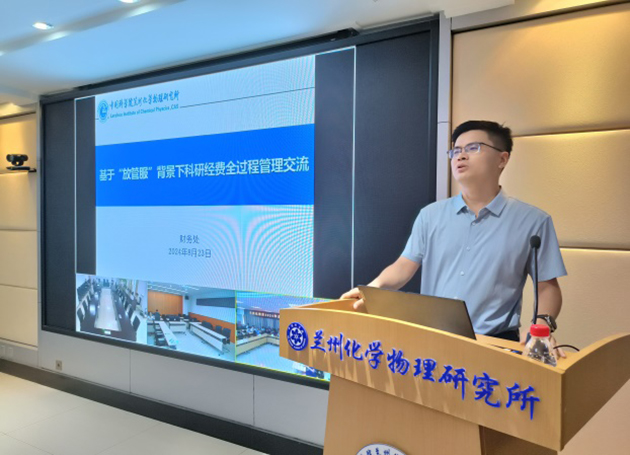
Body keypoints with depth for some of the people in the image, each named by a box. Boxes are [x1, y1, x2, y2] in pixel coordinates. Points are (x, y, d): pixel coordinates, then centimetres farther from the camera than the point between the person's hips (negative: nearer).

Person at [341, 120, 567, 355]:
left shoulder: (532, 221, 3)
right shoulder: (430, 215, 10)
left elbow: (547, 287, 4)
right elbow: (404, 267, 5)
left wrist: (542, 325, -15)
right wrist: (374, 287, -13)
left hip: (494, 343, -2)